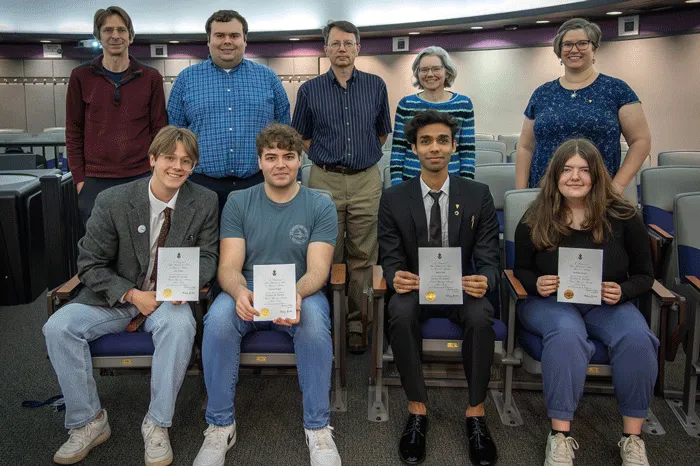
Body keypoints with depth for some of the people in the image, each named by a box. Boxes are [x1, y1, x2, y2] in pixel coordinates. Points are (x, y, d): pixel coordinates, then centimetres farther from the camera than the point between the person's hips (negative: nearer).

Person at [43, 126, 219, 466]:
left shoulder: (205, 202, -6)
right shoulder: (113, 201, -11)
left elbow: (207, 255, 3)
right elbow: (90, 265, -5)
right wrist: (132, 295, -19)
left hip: (168, 298, -1)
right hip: (114, 298, 1)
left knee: (180, 324, -34)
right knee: (58, 326, -22)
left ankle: (157, 425, -19)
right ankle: (87, 423, -6)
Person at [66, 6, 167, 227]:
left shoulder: (151, 78, 3)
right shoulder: (81, 76, 3)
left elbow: (159, 130, 5)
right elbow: (74, 132, 5)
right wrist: (79, 179, -1)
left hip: (142, 178, 0)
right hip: (95, 182, 0)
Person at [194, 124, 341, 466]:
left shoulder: (320, 206, 1)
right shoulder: (238, 204, 4)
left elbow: (318, 269, -8)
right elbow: (229, 266, -4)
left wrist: (296, 294, -33)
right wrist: (240, 292, -30)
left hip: (301, 295, -1)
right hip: (247, 296, 1)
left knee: (314, 319, -35)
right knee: (218, 318, -31)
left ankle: (318, 427, -18)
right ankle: (220, 425, -14)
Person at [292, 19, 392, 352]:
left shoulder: (376, 86, 6)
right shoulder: (310, 90, 4)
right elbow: (302, 137, 12)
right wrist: (328, 159, 8)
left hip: (366, 180, 1)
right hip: (325, 181, 0)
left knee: (363, 256, 5)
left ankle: (357, 321, 16)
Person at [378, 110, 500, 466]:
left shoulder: (478, 195, -2)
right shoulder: (393, 199, -2)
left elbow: (488, 259, -4)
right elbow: (390, 258, -3)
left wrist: (484, 281, -29)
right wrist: (396, 277, -29)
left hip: (462, 288, 0)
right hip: (415, 287, 0)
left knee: (481, 316, -33)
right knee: (401, 313, -33)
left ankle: (475, 413, -15)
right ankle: (417, 411, -18)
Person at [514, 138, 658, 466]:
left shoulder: (622, 216, 0)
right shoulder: (535, 220, -1)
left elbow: (644, 274, 6)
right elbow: (521, 270, 7)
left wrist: (623, 291, -16)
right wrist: (536, 284, -16)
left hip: (607, 304, 2)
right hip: (550, 302, -1)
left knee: (637, 338, -30)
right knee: (566, 335, -36)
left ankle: (632, 438, -14)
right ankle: (560, 436, -28)